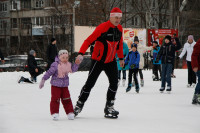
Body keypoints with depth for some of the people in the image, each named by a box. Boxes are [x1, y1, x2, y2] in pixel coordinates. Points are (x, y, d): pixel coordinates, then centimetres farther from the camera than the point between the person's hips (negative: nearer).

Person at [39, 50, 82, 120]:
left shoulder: (68, 64, 3)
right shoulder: (55, 65, -16)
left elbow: (73, 69, 18)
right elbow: (49, 72, -14)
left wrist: (76, 64, 4)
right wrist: (43, 80, -15)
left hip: (64, 86, 5)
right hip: (56, 85, -5)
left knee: (67, 100, 6)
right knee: (55, 99, -7)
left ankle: (70, 113, 13)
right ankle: (55, 113, 1)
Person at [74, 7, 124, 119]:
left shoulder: (119, 28, 4)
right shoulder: (102, 27, -18)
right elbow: (89, 40, -21)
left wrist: (121, 58, 22)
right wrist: (81, 53, -31)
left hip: (111, 61, 6)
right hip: (98, 60, -6)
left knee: (114, 83, -4)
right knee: (90, 83, -1)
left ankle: (109, 107, 7)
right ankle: (79, 105, 14)